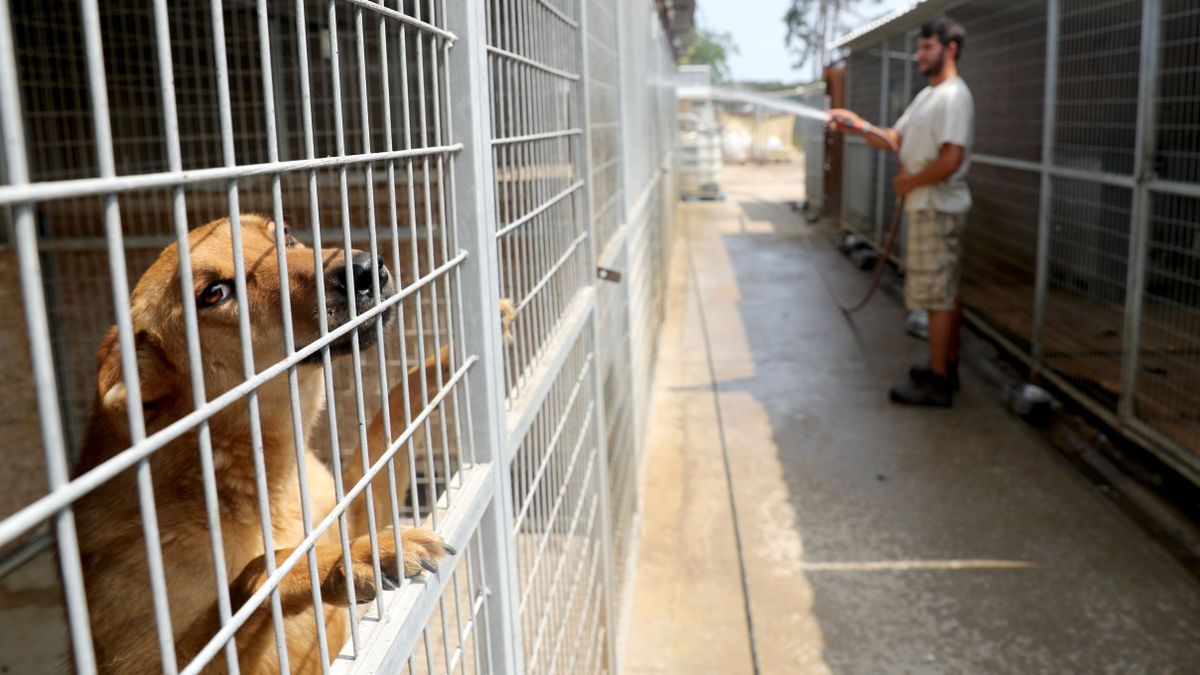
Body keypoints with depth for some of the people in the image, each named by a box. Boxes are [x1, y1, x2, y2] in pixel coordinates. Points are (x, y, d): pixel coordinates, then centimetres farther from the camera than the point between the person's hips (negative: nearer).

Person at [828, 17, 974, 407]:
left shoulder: (954, 96, -16)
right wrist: (857, 126, 1)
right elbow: (894, 139, 15)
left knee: (938, 296, -6)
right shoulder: (927, 95, 16)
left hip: (937, 210, -10)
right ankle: (947, 368, 25)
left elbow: (950, 160, -25)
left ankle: (937, 384, 0)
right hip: (928, 208, 10)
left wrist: (907, 183, -13)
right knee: (947, 292, 15)